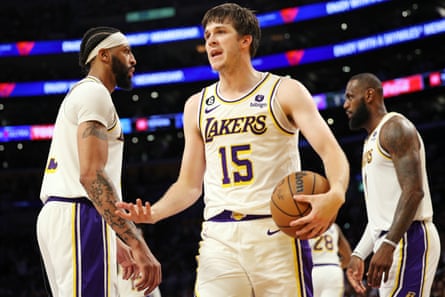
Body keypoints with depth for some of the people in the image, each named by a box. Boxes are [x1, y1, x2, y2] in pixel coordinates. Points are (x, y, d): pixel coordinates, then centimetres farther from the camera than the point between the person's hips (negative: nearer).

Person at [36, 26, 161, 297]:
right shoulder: (94, 92, -6)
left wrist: (116, 243, 28)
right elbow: (91, 174, -21)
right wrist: (138, 245, -27)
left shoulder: (77, 94, 26)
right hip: (78, 217, -11)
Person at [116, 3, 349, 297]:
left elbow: (332, 151, -9)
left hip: (276, 230, -3)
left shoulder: (284, 91, 2)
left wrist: (335, 195, -30)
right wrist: (154, 213, -3)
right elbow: (189, 184, 17)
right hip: (219, 238, 3)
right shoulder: (197, 105, 15)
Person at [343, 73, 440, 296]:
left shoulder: (395, 128, -6)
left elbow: (413, 191, -18)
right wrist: (359, 254, 18)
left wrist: (388, 244, -26)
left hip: (408, 239, -10)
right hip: (390, 243, 10)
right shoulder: (372, 142, 24)